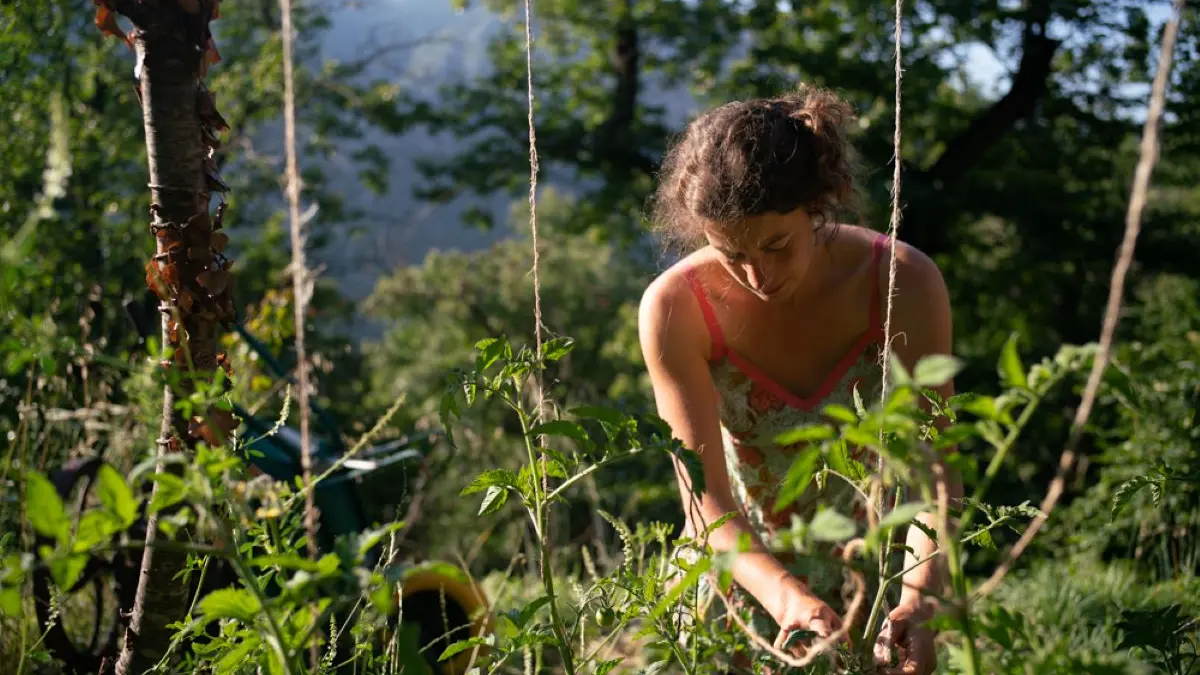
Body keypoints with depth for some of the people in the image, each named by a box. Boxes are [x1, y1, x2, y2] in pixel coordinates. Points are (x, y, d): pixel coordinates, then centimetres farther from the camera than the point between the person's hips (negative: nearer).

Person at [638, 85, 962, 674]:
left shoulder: (903, 284, -21)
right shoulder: (674, 309, -23)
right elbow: (706, 499, -23)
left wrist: (919, 596, -36)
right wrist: (784, 595, -40)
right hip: (740, 571, 0)